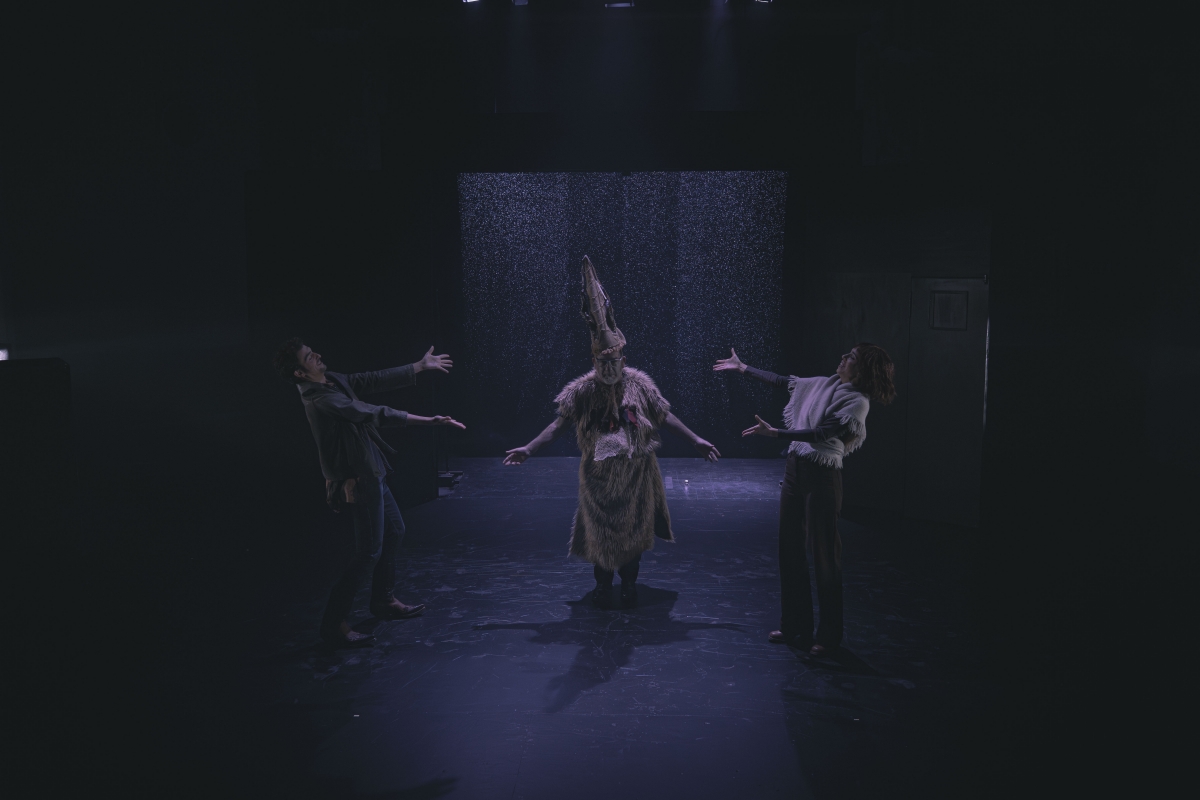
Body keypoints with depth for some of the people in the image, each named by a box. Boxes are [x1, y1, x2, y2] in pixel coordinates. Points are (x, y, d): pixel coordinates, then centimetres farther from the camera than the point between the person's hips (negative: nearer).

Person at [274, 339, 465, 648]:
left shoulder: (334, 381, 2)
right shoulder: (321, 399, -26)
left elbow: (376, 380, 9)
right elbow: (374, 414, -31)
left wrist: (420, 366, 12)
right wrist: (427, 420, -32)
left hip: (371, 471, 10)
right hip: (360, 479, -10)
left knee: (393, 531, 22)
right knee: (369, 551, -6)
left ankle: (383, 600, 37)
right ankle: (333, 624, 3)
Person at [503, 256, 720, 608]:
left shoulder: (640, 384, -6)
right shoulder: (583, 389, -7)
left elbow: (665, 417, -1)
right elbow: (560, 423, -7)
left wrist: (695, 440, -4)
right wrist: (529, 448, -16)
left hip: (636, 471, 1)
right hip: (598, 472, 0)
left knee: (634, 526, 9)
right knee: (600, 529, 7)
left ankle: (629, 583, 27)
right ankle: (603, 585, 24)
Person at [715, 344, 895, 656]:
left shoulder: (858, 401, -11)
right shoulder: (823, 385, 10)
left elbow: (820, 434, -20)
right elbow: (781, 381, 22)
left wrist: (774, 433, -26)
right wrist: (743, 367, 28)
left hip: (822, 477, -8)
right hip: (795, 468, 8)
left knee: (824, 554, -1)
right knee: (789, 548, 11)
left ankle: (829, 635, 12)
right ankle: (795, 627, 23)